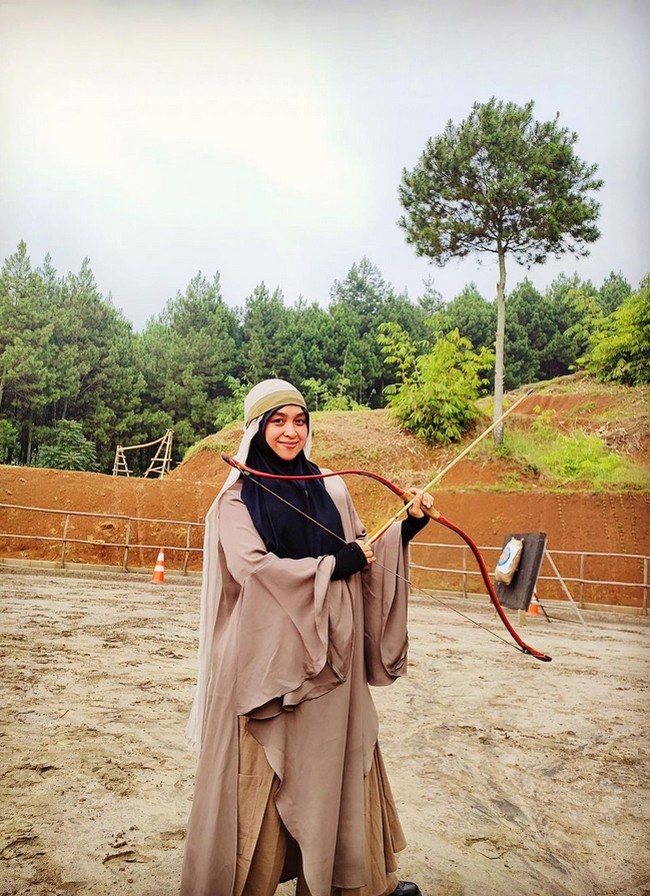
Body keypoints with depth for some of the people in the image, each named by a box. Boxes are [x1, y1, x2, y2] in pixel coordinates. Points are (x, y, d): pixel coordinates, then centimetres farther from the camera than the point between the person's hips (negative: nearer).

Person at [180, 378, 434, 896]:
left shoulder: (331, 489, 8)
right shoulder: (238, 498, -4)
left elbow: (360, 554, 12)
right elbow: (252, 566, -17)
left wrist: (405, 529, -4)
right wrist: (332, 565, -13)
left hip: (330, 650, 4)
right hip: (268, 654, -4)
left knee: (336, 761, 13)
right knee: (265, 770, 5)